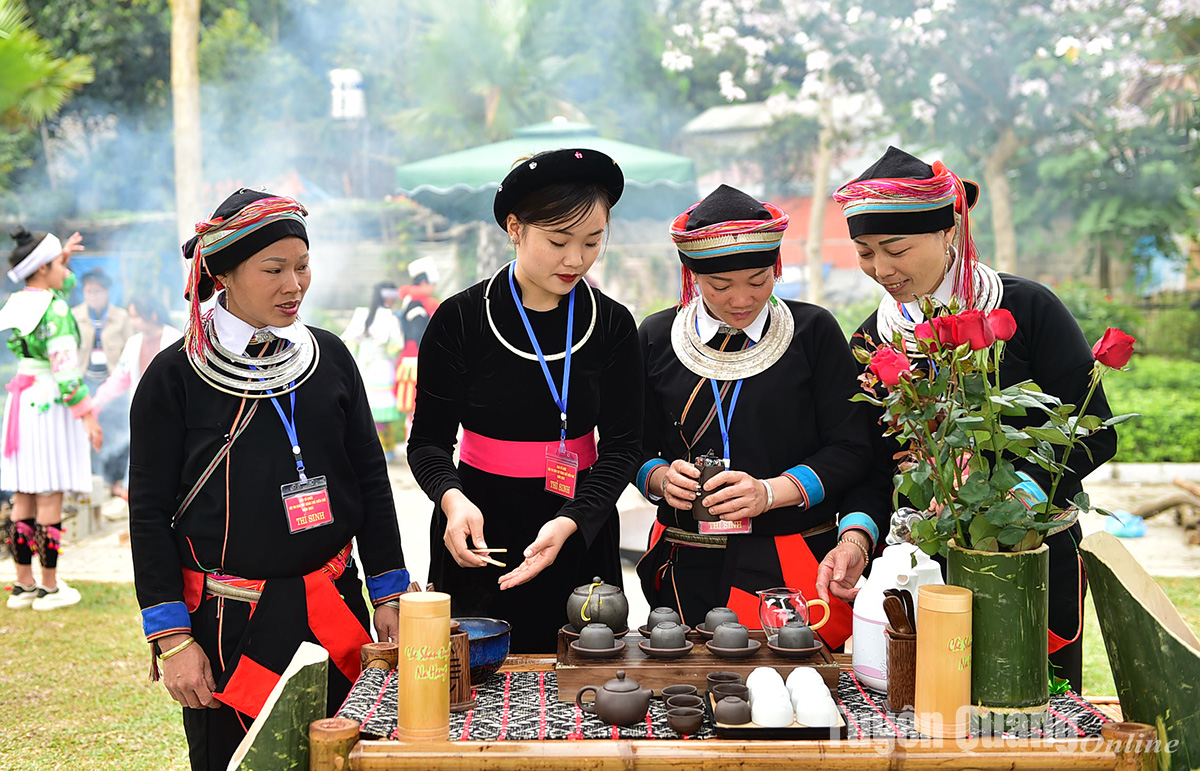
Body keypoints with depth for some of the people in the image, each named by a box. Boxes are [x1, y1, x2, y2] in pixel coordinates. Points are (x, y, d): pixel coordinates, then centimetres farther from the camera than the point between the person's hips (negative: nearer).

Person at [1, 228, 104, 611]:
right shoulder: (53, 309, -14)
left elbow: (62, 286, 33)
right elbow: (65, 367, -19)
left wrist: (64, 258, 20)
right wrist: (87, 414, -18)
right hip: (52, 403, -8)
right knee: (50, 497, -4)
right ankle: (49, 587, 0)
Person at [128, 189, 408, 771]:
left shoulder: (329, 357, 4)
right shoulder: (174, 376, -7)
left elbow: (370, 477, 10)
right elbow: (150, 514, -5)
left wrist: (388, 594, 7)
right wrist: (172, 639, -9)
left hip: (332, 607, 3)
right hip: (228, 619, -3)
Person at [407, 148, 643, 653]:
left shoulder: (612, 324, -1)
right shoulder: (460, 319, -6)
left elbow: (622, 446, -3)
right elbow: (428, 440, -2)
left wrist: (570, 522, -20)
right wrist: (452, 498, -24)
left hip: (581, 538, 2)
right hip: (480, 539, -1)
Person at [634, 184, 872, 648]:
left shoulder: (813, 332, 1)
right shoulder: (657, 337, 7)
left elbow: (850, 449, -4)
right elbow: (637, 449, 11)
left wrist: (771, 491, -16)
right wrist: (660, 477, -10)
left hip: (792, 566, -1)